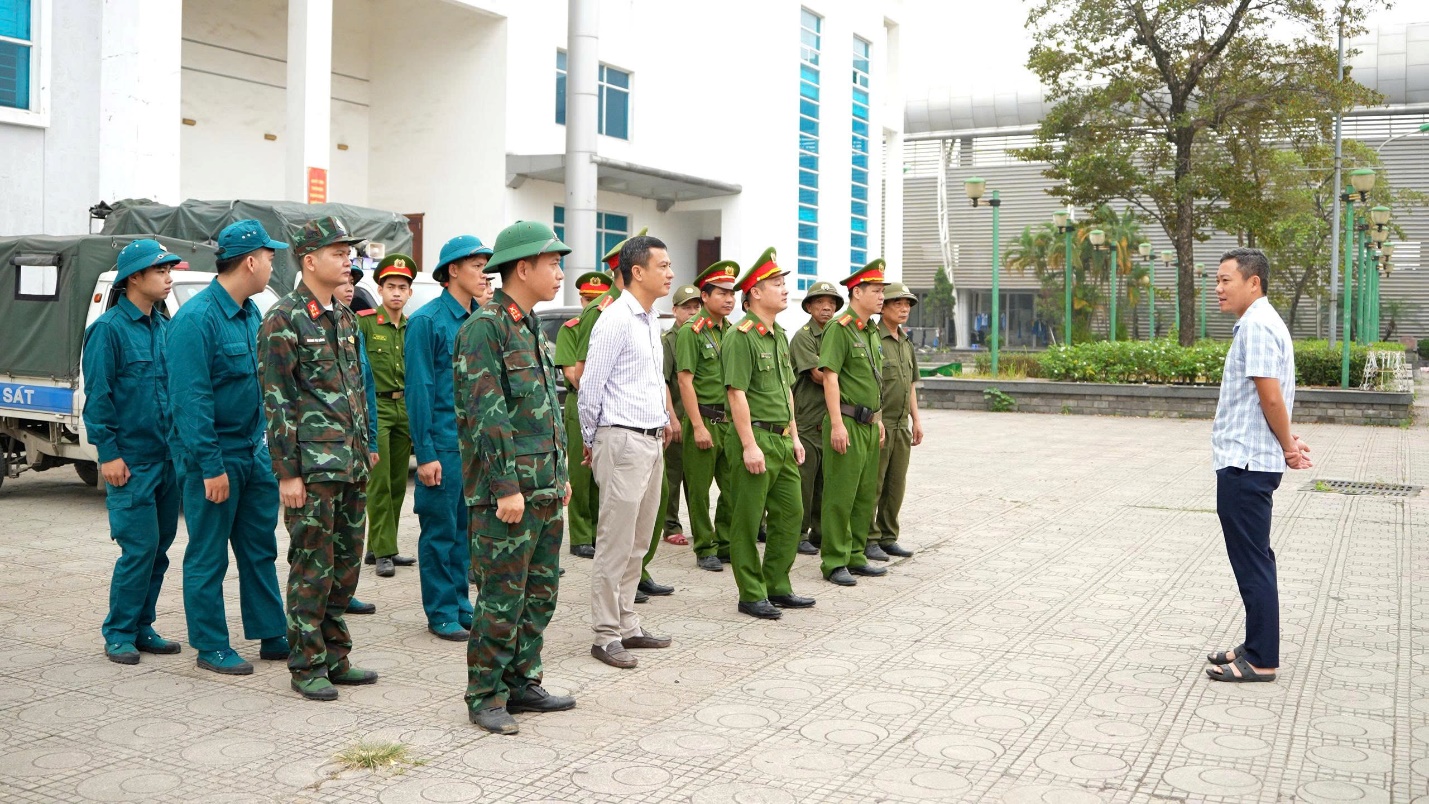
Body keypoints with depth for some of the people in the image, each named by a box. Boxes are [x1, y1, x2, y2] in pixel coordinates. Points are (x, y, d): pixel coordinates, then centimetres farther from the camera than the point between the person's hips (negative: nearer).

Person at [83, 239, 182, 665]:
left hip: (167, 458, 7)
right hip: (131, 462, -7)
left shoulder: (164, 326, 11)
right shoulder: (109, 328, -9)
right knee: (139, 547, -6)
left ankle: (142, 628, 21)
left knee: (159, 549, 10)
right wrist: (108, 453, -14)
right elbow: (97, 396, -11)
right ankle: (119, 634, 7)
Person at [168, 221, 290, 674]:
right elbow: (191, 399, -21)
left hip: (255, 450, 8)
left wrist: (265, 441, 16)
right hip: (214, 455, -8)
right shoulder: (197, 318, -18)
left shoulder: (251, 314, 8)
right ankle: (211, 648, 14)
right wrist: (211, 466, -21)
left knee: (260, 550, 14)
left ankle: (272, 636, 24)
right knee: (208, 556, 4)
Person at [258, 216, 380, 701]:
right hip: (311, 468, -8)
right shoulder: (284, 319, -10)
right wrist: (287, 473, -15)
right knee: (313, 566, -1)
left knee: (346, 563, 12)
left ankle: (335, 657, 23)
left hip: (352, 465, 8)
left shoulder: (345, 317, 14)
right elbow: (276, 400, -13)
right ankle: (307, 667, 10)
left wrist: (367, 446, 17)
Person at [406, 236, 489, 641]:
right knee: (440, 531, 3)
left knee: (467, 528, 13)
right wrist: (425, 453, -15)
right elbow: (419, 390, -12)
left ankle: (461, 605, 24)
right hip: (444, 443, -6)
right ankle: (441, 613, 14)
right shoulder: (427, 320, -10)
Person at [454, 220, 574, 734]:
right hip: (507, 491, -9)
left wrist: (560, 475, 19)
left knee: (540, 593, 14)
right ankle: (485, 697, 11)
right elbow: (487, 413, -18)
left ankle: (522, 683, 26)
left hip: (546, 488, 9)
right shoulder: (484, 327, -12)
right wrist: (507, 487, -20)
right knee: (502, 597, -2)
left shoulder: (533, 328, 16)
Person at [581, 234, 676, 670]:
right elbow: (590, 386, -11)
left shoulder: (653, 321, 14)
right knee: (616, 543, -4)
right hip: (623, 440, -9)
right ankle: (606, 635, 5)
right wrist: (590, 441, -2)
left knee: (638, 543, 14)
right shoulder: (615, 321, -13)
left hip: (652, 441, 9)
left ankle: (627, 625, 24)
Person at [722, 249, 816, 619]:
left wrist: (794, 436, 16)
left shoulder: (779, 335, 15)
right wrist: (749, 445, -20)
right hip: (754, 439, -9)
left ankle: (777, 588, 24)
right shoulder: (741, 336, -13)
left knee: (790, 512, 12)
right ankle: (751, 596, 9)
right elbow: (737, 393, -17)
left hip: (782, 440, 9)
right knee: (747, 520, 0)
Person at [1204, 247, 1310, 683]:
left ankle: (1261, 661, 5)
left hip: (1245, 464, -10)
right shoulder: (1261, 322, 16)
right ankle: (1256, 646, 26)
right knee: (1254, 560, 16)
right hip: (1245, 462, 10)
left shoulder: (1257, 325, -17)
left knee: (1253, 563, -3)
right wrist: (1289, 445, 9)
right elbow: (1272, 400, 17)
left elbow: (1271, 397, -20)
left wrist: (1288, 448, -9)